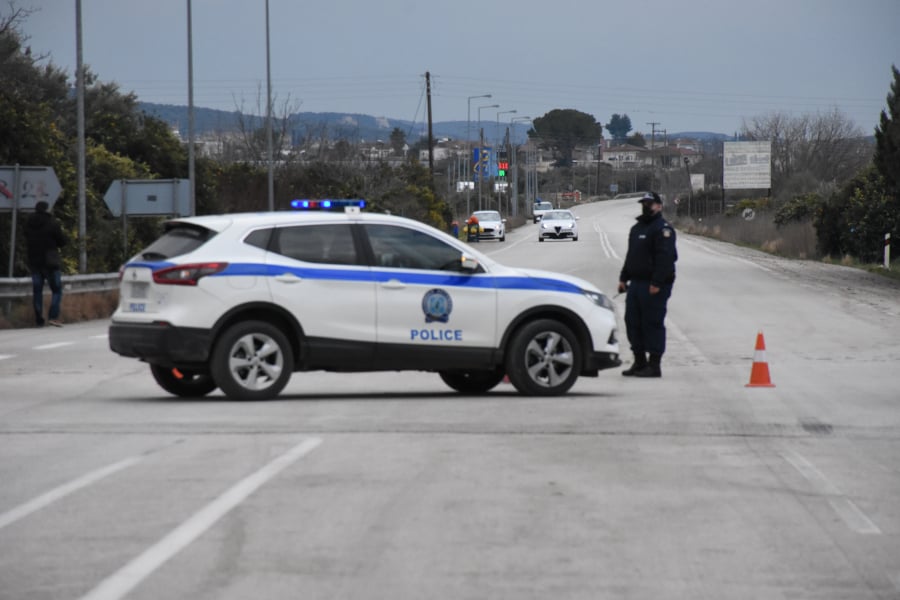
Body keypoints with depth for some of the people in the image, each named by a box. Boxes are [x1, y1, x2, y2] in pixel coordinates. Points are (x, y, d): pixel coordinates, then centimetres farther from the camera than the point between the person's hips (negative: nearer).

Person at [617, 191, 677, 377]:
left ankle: (654, 365, -3)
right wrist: (623, 278, 19)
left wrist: (656, 283, -24)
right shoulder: (637, 228, 20)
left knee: (653, 324, -7)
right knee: (633, 322, 10)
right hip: (636, 282, 9)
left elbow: (665, 257, -18)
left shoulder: (662, 229, -10)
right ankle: (639, 361, 19)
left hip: (654, 286, -9)